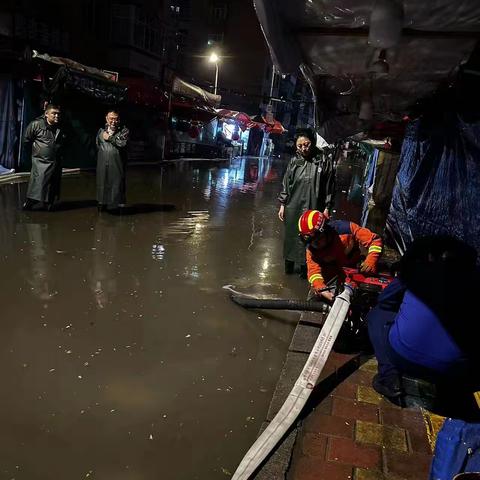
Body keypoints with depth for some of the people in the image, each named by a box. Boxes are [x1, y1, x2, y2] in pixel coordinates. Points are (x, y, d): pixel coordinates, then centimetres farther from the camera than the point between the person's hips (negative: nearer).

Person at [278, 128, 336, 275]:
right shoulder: (295, 160, 1)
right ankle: (289, 265, 32)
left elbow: (330, 185, -4)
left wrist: (327, 208, -5)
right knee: (291, 236, 13)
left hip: (314, 209, -2)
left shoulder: (324, 159, -6)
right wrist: (282, 205, 7)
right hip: (293, 208, 3)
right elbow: (286, 183, 8)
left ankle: (305, 267, 25)